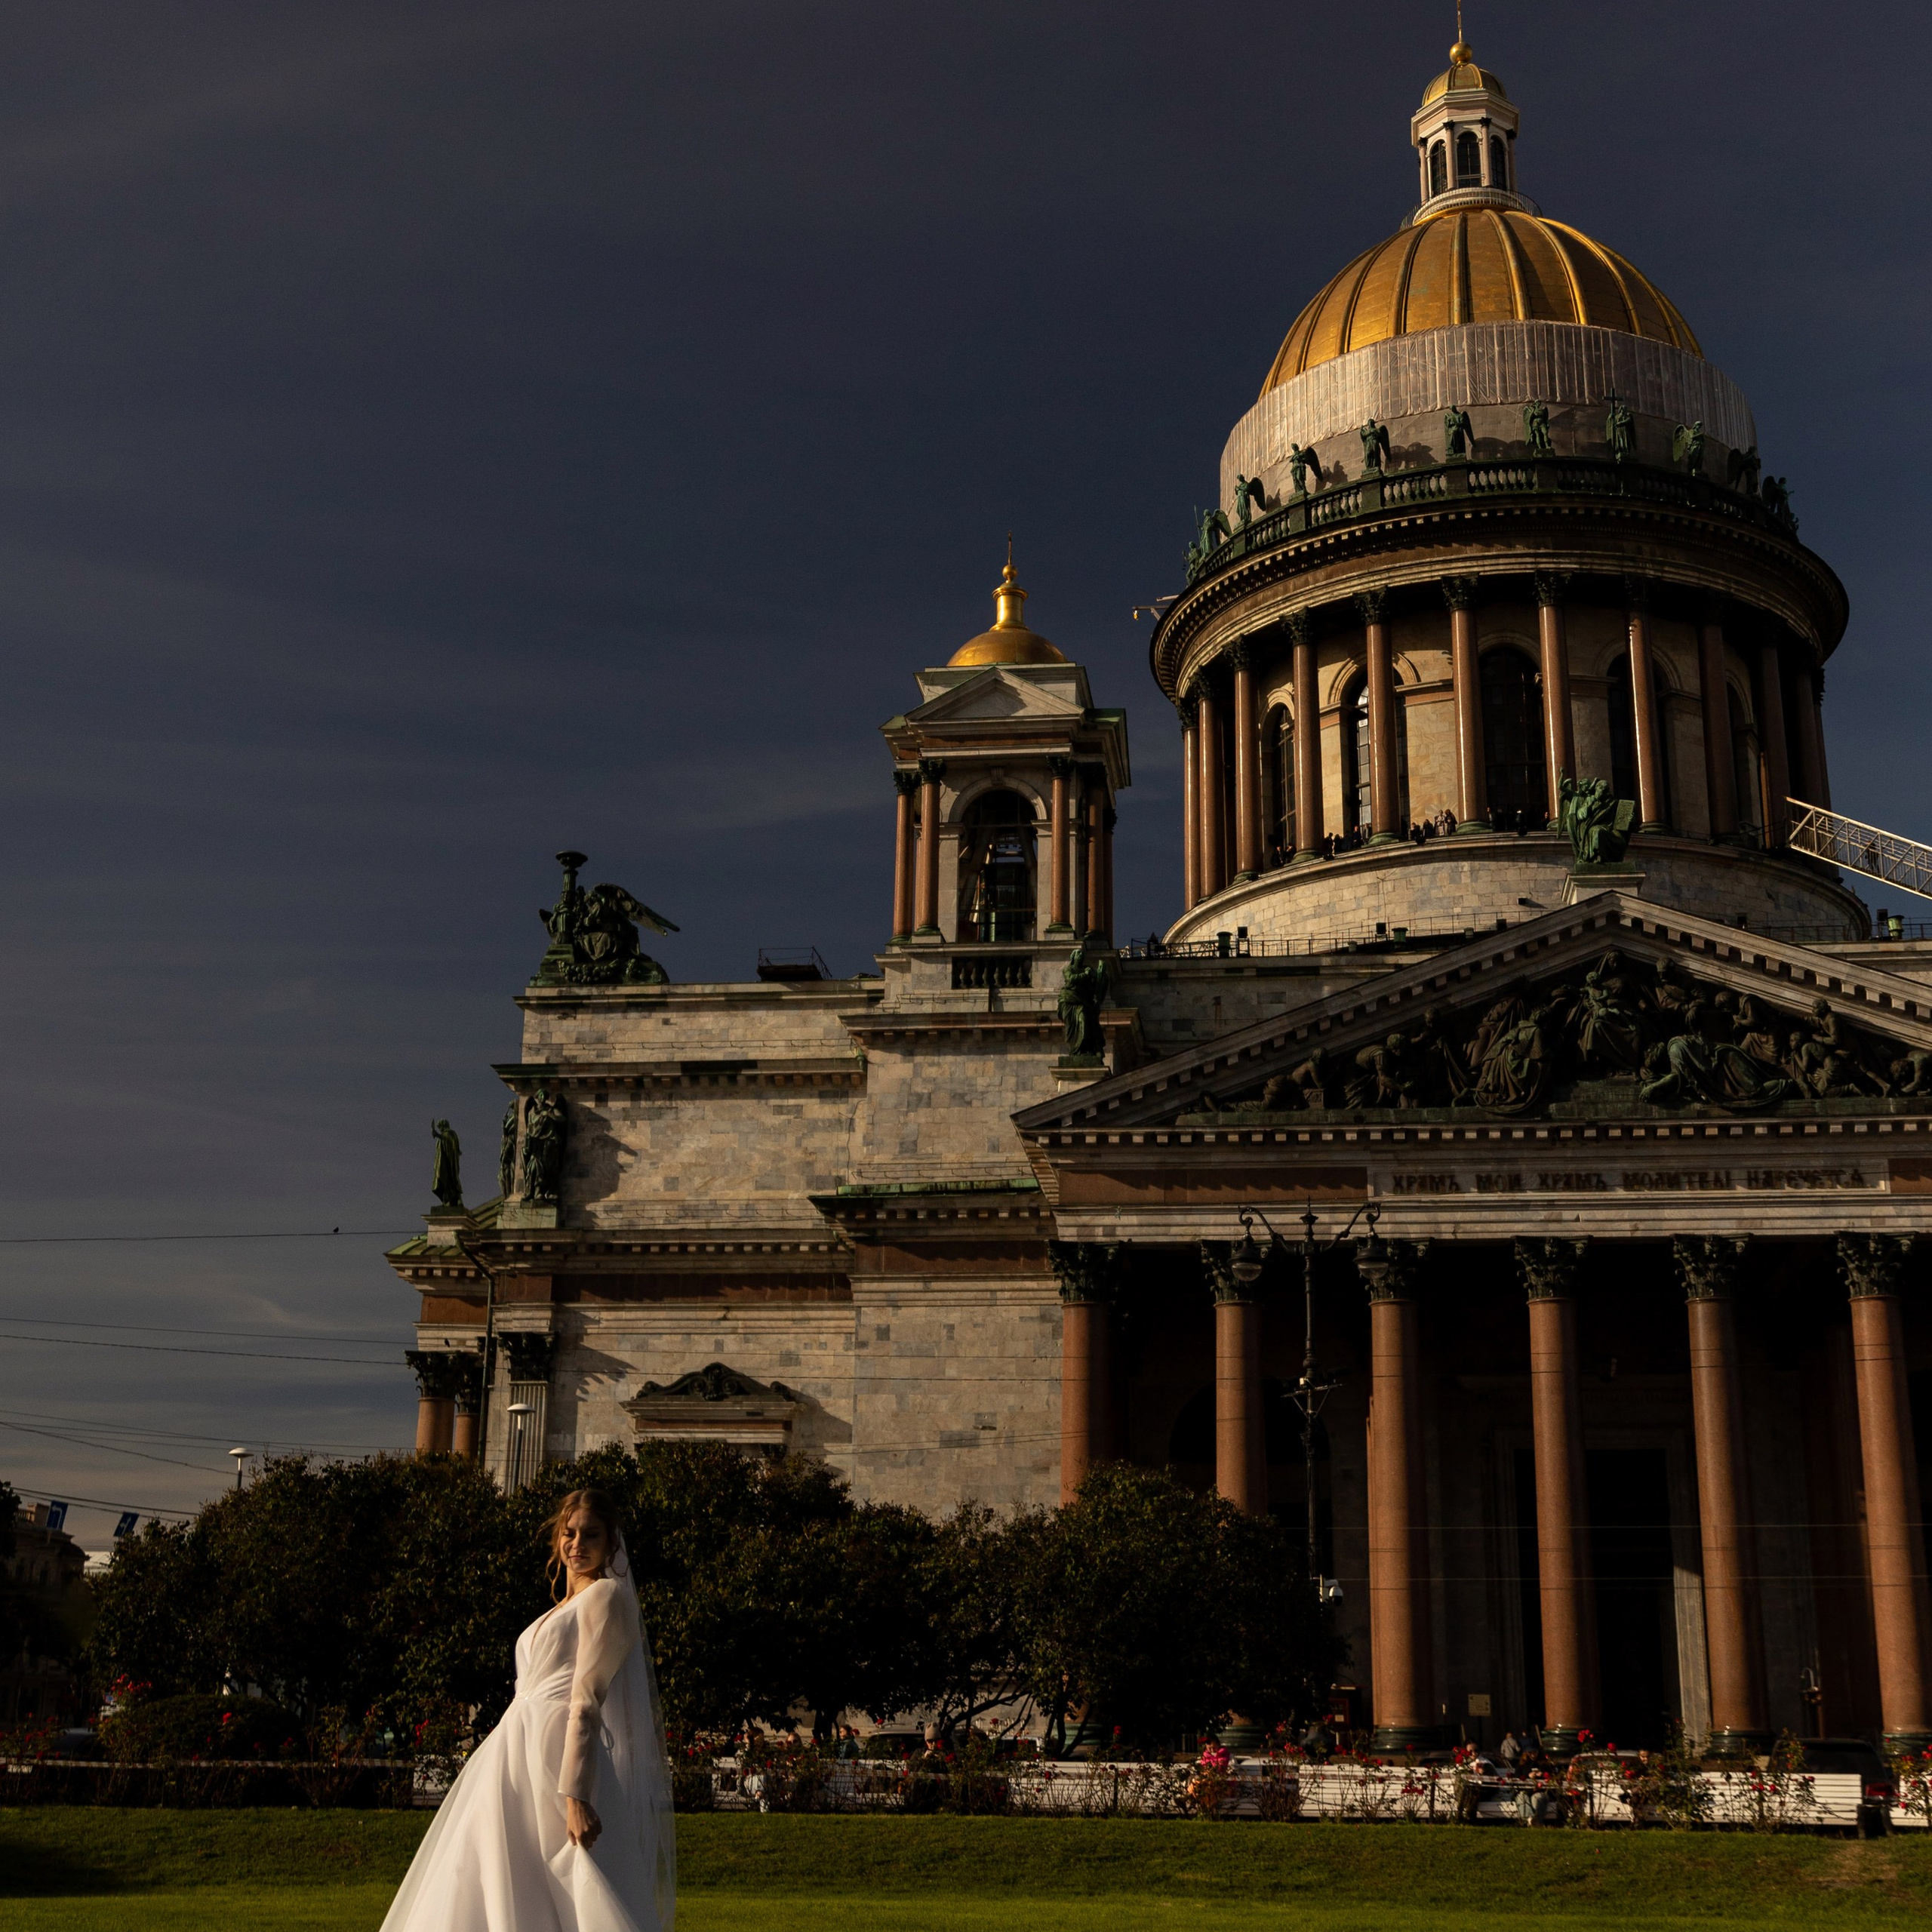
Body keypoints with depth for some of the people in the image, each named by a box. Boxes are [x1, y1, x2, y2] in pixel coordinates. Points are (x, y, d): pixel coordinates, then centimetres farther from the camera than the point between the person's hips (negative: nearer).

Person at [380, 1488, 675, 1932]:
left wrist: (575, 1796, -23)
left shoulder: (608, 1595, -5)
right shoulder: (564, 1608, 23)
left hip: (558, 1759, -9)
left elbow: (587, 1701, -16)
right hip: (524, 1758, 9)